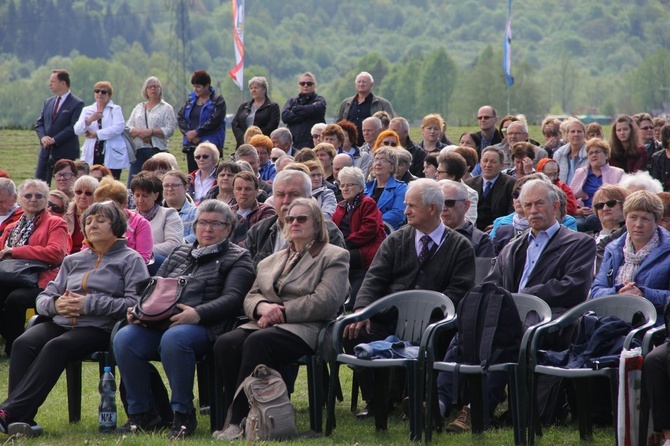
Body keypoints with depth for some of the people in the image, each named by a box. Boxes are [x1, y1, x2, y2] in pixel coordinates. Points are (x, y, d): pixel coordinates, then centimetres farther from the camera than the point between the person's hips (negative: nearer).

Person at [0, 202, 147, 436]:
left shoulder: (130, 259, 9)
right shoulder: (73, 260, 27)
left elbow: (136, 303, -7)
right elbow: (43, 298, 21)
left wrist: (89, 304, -13)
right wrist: (55, 304, -4)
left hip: (99, 328, -5)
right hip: (60, 322, 5)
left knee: (56, 346, -34)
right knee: (24, 343, -27)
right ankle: (21, 418, -36)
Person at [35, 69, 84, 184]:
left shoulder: (77, 104, -7)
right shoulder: (48, 102, 15)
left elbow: (73, 127, -14)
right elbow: (39, 123, 13)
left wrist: (54, 140, -18)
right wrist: (43, 137, -8)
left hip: (65, 153, -6)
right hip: (46, 152, 6)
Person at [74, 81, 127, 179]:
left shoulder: (116, 109, 8)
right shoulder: (87, 110, 16)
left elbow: (118, 128, -10)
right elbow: (77, 130, 3)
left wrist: (96, 134, -9)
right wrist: (90, 120, -16)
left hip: (112, 157, -2)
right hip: (91, 157, 2)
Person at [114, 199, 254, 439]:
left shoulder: (237, 258, 10)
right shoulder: (179, 254, 28)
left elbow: (232, 298, -5)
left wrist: (197, 314, -23)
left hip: (205, 327, -5)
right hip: (160, 323, 5)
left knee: (174, 338, -39)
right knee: (124, 338, -25)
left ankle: (183, 414, -26)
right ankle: (142, 412, -14)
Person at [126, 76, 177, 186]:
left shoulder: (166, 108, 7)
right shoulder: (139, 108, 19)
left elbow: (170, 130, -5)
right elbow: (128, 128, 12)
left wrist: (151, 131, -14)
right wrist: (139, 132, -9)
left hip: (157, 150, -4)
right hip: (138, 151, 4)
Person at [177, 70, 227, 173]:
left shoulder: (218, 101, -2)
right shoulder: (191, 100, 15)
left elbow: (215, 121, -13)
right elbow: (180, 117, 9)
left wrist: (196, 132, -13)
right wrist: (187, 133, -8)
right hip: (191, 145, 6)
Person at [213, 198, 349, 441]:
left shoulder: (334, 257, 9)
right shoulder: (271, 261, 29)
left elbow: (325, 302, -7)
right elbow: (250, 297, 22)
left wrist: (280, 313, -11)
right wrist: (262, 307, -5)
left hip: (303, 329, -6)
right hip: (266, 325, 6)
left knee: (257, 341, -36)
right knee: (225, 343, -27)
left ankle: (238, 421, -35)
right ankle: (235, 415, -26)